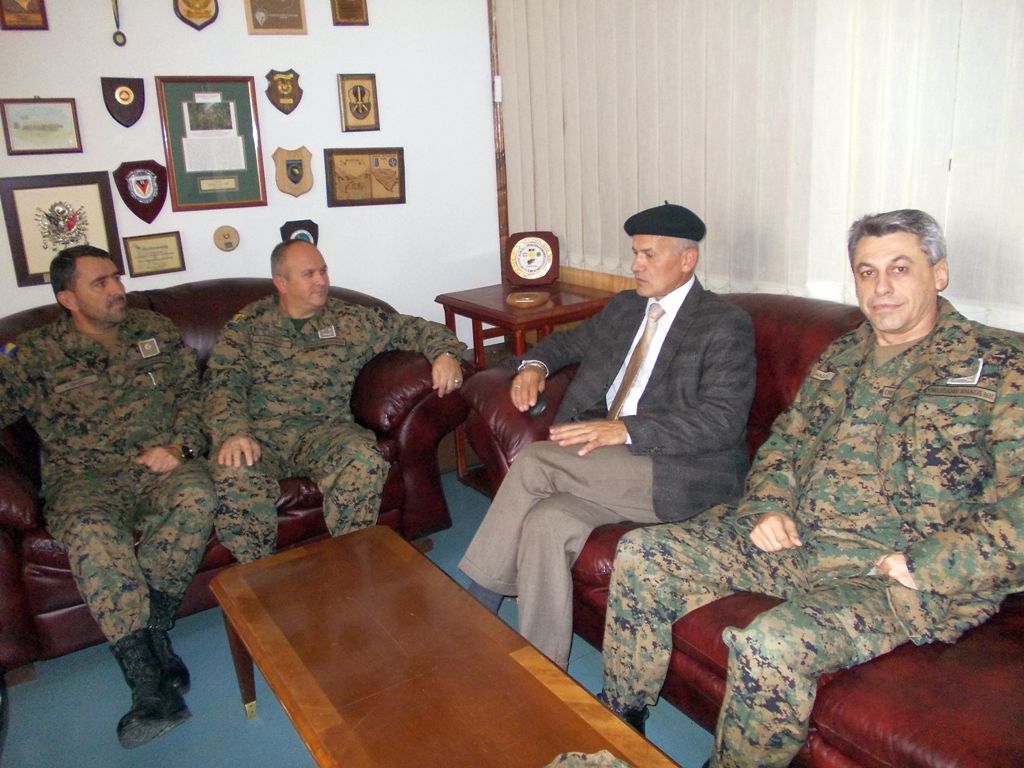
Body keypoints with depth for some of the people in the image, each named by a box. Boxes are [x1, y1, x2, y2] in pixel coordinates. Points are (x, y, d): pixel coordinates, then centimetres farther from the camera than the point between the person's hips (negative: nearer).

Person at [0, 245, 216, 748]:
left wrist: (179, 446, -4)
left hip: (161, 466, 2)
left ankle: (149, 632, -20)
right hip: (85, 478, -1)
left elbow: (192, 391, 12)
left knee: (196, 495, -34)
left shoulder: (156, 331, 15)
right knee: (92, 532, -36)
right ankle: (150, 684, -34)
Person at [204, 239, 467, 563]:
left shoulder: (350, 320, 14)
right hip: (259, 431, 0)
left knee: (365, 462, -33)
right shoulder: (246, 326, 11)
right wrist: (234, 432, -22)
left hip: (325, 428, 1)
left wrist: (445, 353, -6)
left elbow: (412, 328, 16)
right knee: (234, 474, -35)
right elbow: (223, 383, -2)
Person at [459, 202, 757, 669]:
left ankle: (478, 600, -8)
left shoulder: (726, 326, -4)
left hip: (677, 475, -6)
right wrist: (536, 365, 8)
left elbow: (722, 420, -15)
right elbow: (570, 341, 33)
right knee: (545, 522, -24)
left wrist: (626, 429, -26)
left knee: (533, 461, -23)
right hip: (608, 467, 6)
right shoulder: (625, 307, 19)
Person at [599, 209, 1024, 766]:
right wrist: (768, 505, 3)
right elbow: (786, 438, 22)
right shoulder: (841, 356, 16)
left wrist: (923, 570, -18)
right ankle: (621, 722, 12)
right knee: (641, 555, -4)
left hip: (898, 575, -6)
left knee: (771, 641, -35)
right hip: (793, 538, 7)